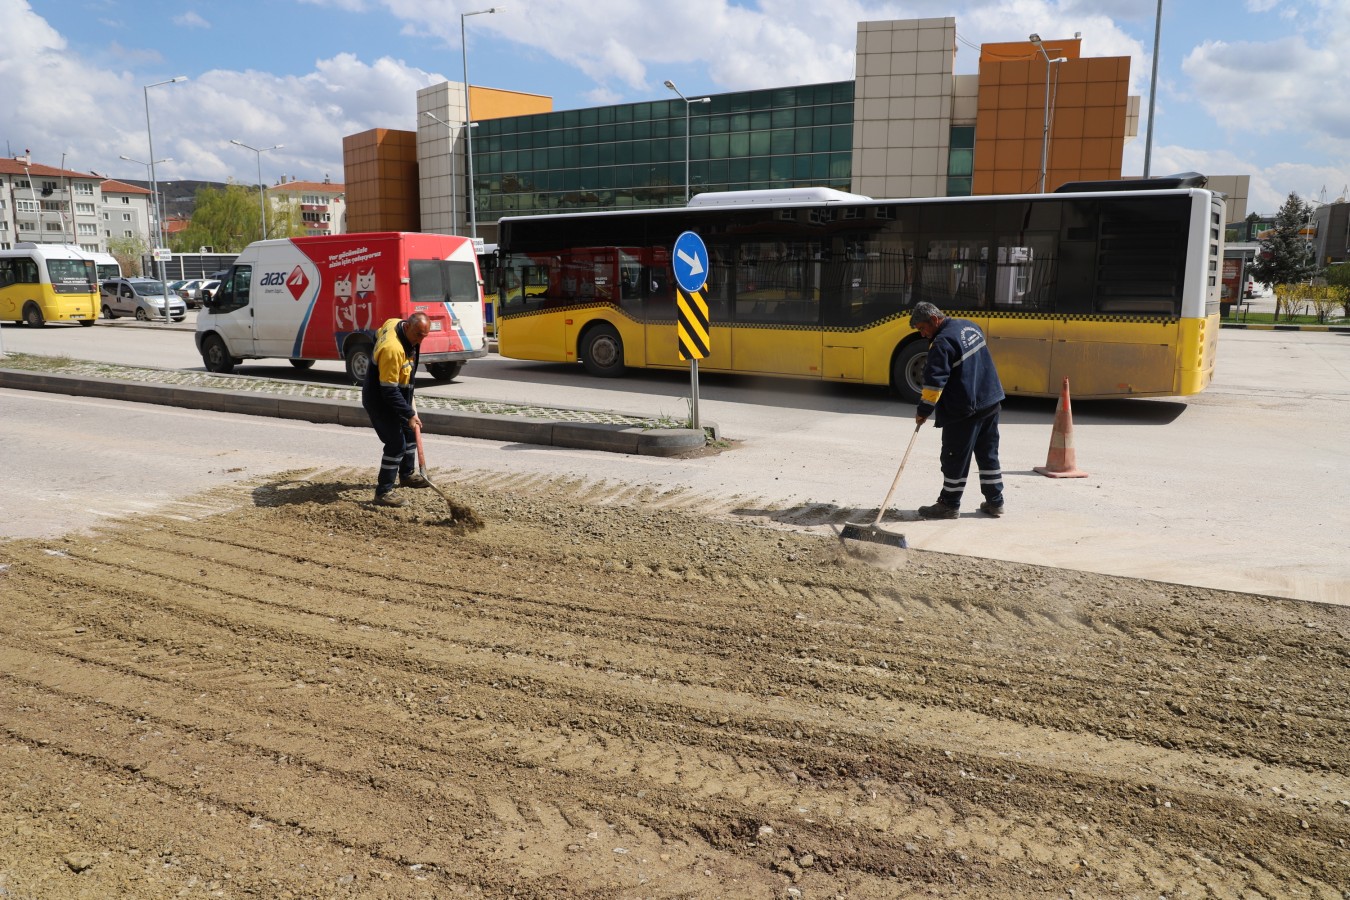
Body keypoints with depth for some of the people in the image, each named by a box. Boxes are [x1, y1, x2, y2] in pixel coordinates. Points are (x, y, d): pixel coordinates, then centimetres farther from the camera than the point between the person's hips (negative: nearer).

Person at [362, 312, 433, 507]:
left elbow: (378, 334, 17)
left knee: (409, 433, 22)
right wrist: (409, 414, -29)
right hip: (380, 401, -10)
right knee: (396, 443, -12)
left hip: (395, 396, 10)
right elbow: (389, 391, -32)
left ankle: (406, 475, 42)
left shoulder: (394, 323, -7)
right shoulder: (393, 350, -35)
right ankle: (383, 492, -6)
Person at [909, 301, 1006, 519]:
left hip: (964, 410, -9)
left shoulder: (942, 342, -19)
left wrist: (923, 410, -16)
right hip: (991, 401, 9)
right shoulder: (971, 326, 9)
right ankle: (995, 502, 20)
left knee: (955, 458, 1)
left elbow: (935, 380, -22)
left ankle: (949, 505, 10)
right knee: (988, 454, 15)